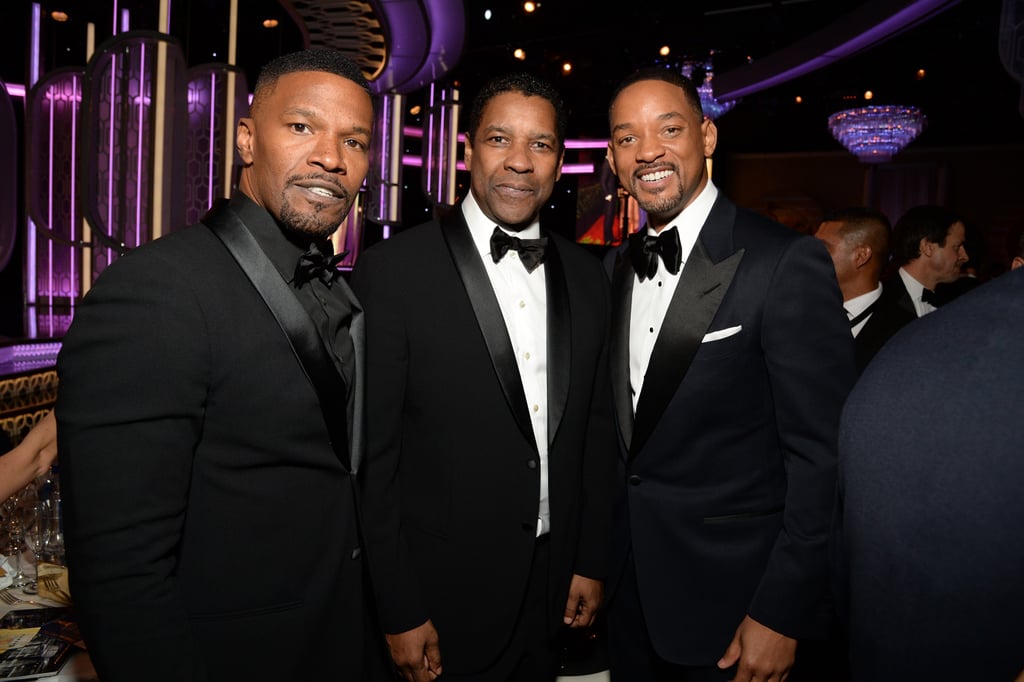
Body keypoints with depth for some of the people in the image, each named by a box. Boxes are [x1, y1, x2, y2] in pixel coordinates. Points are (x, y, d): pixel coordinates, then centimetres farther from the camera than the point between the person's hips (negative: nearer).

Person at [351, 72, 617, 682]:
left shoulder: (588, 277, 2)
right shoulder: (393, 272, -14)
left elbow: (598, 430, 7)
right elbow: (372, 457, -13)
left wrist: (593, 562, 7)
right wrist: (399, 614, -11)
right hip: (443, 603, -4)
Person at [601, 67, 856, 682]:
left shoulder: (788, 262, -16)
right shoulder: (614, 269, 4)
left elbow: (823, 456, -16)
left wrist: (781, 614, -15)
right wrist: (597, 562, 8)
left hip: (733, 599, -6)